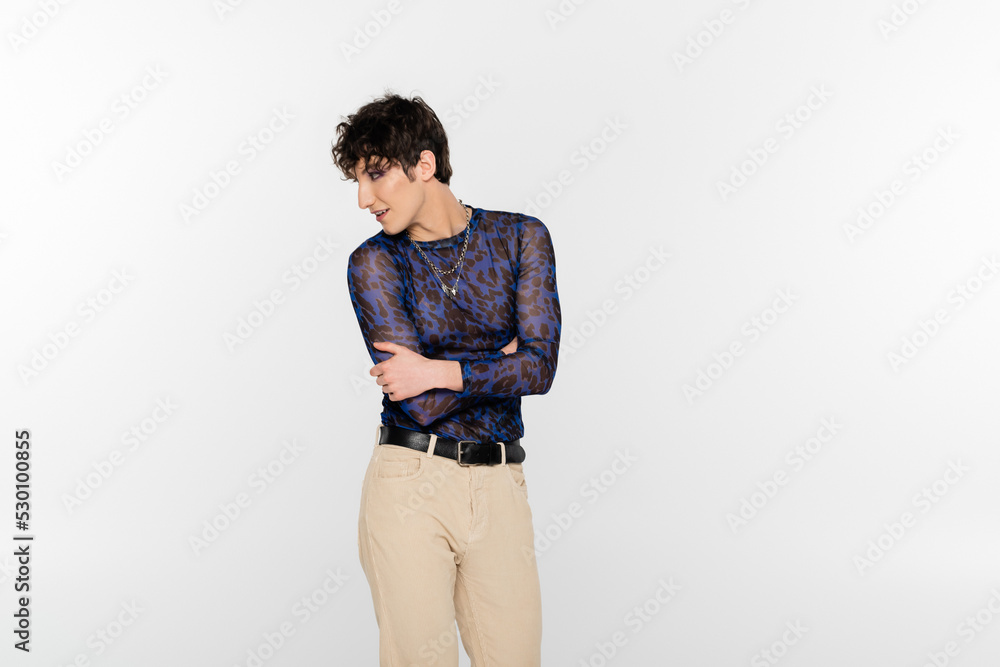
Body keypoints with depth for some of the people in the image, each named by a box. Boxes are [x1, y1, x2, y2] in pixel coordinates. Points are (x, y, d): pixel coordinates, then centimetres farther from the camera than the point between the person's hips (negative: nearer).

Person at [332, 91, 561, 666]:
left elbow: (541, 368, -6)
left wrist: (439, 370, -11)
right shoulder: (374, 262, 0)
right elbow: (422, 403, -9)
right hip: (410, 484, -1)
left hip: (498, 487, 1)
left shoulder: (521, 237, 4)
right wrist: (503, 356, -3)